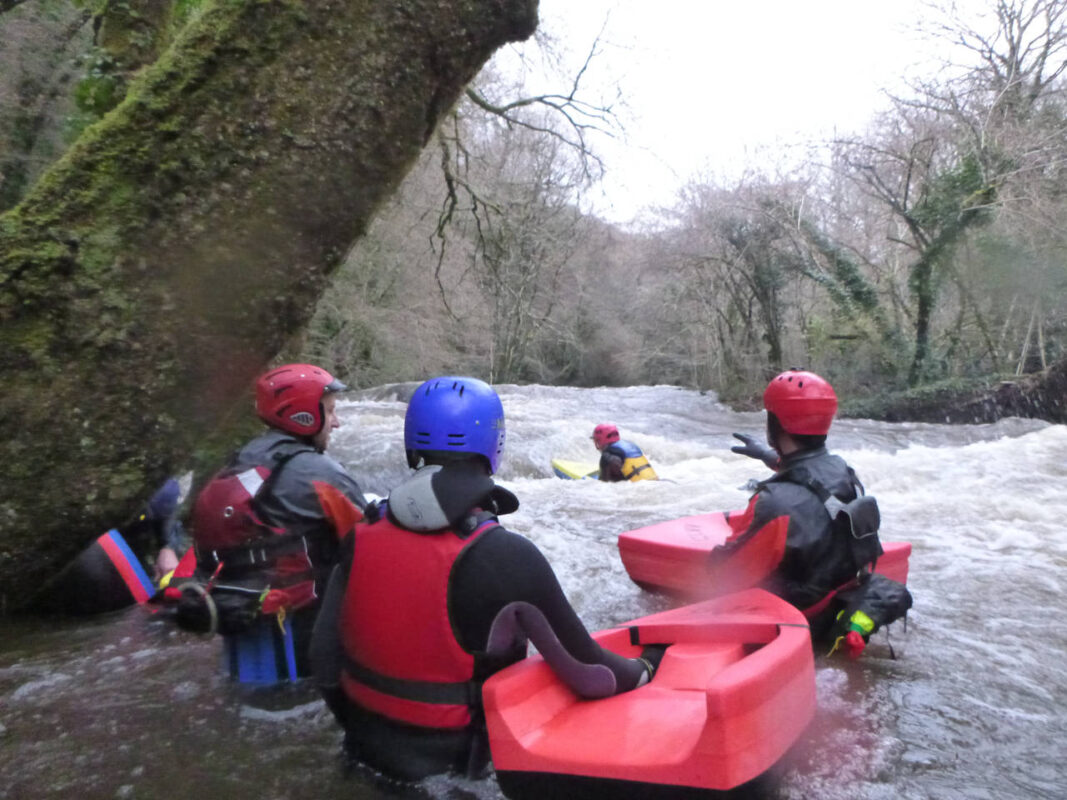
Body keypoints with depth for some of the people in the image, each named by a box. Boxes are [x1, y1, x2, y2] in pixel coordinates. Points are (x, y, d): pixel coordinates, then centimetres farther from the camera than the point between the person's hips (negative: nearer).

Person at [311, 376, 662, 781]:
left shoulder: (362, 535, -9)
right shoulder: (507, 557, -24)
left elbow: (325, 656, -2)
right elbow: (584, 672, -17)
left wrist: (361, 726, 15)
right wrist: (645, 669, 4)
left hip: (366, 746, 5)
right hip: (453, 759, -5)